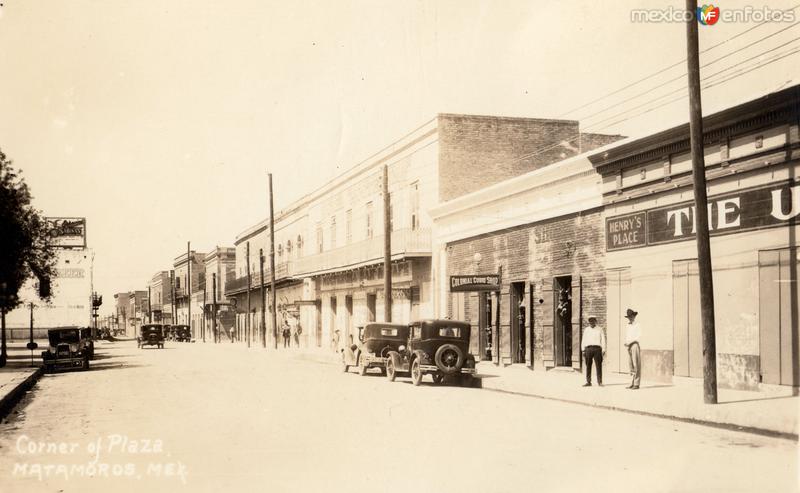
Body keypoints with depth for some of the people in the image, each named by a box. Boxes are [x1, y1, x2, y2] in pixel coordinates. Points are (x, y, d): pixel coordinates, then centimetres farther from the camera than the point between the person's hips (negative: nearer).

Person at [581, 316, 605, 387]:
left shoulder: (599, 330, 11)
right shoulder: (586, 330, 17)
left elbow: (603, 340, 7)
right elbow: (583, 340, 16)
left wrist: (603, 350, -1)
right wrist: (583, 350, 8)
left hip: (597, 348, -2)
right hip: (588, 348, 2)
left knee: (599, 365, -5)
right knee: (588, 366, 0)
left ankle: (600, 382, -1)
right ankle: (588, 382, 3)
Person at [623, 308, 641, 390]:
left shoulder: (637, 325, -4)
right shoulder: (628, 326, 18)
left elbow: (638, 336, -13)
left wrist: (629, 342, -16)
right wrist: (625, 342, 2)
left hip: (635, 345, -7)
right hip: (629, 347, 7)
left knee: (636, 365, -7)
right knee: (631, 365, 7)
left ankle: (636, 384, -6)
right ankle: (632, 383, 10)